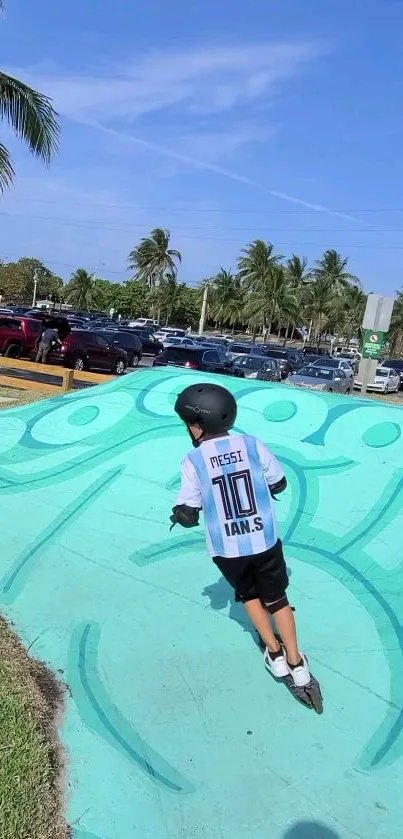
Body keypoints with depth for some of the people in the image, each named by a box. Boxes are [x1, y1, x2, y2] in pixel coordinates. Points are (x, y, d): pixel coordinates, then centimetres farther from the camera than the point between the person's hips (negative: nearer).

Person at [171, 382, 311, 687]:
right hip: (264, 540, 1)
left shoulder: (193, 461, -15)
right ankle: (296, 663, 19)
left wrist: (177, 515, 11)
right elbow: (279, 484, 1)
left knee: (249, 594, 26)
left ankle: (275, 653, 28)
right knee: (276, 598, 19)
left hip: (226, 548, -1)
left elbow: (189, 515, -11)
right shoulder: (252, 444, -10)